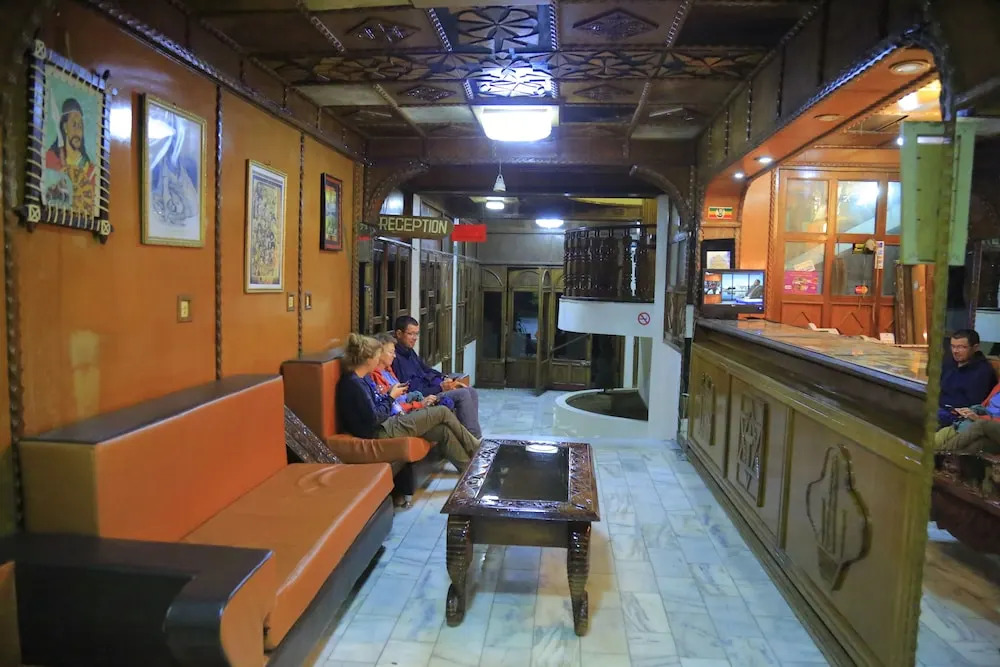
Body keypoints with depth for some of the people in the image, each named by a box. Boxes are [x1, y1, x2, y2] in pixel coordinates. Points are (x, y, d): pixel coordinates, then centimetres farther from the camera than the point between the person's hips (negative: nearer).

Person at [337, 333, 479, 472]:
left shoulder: (363, 378, 11)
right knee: (442, 412, -6)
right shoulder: (354, 384, -19)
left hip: (387, 423, 10)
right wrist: (391, 397, -8)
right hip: (380, 432, -10)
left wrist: (391, 394, 2)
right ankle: (475, 449, 12)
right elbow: (374, 418, -20)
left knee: (443, 431, 1)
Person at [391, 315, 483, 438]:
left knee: (471, 391, 3)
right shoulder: (396, 358, -18)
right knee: (462, 394, -20)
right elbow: (411, 391, -22)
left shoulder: (410, 352, 14)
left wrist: (446, 380, 6)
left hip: (430, 389, 10)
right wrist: (440, 387, -19)